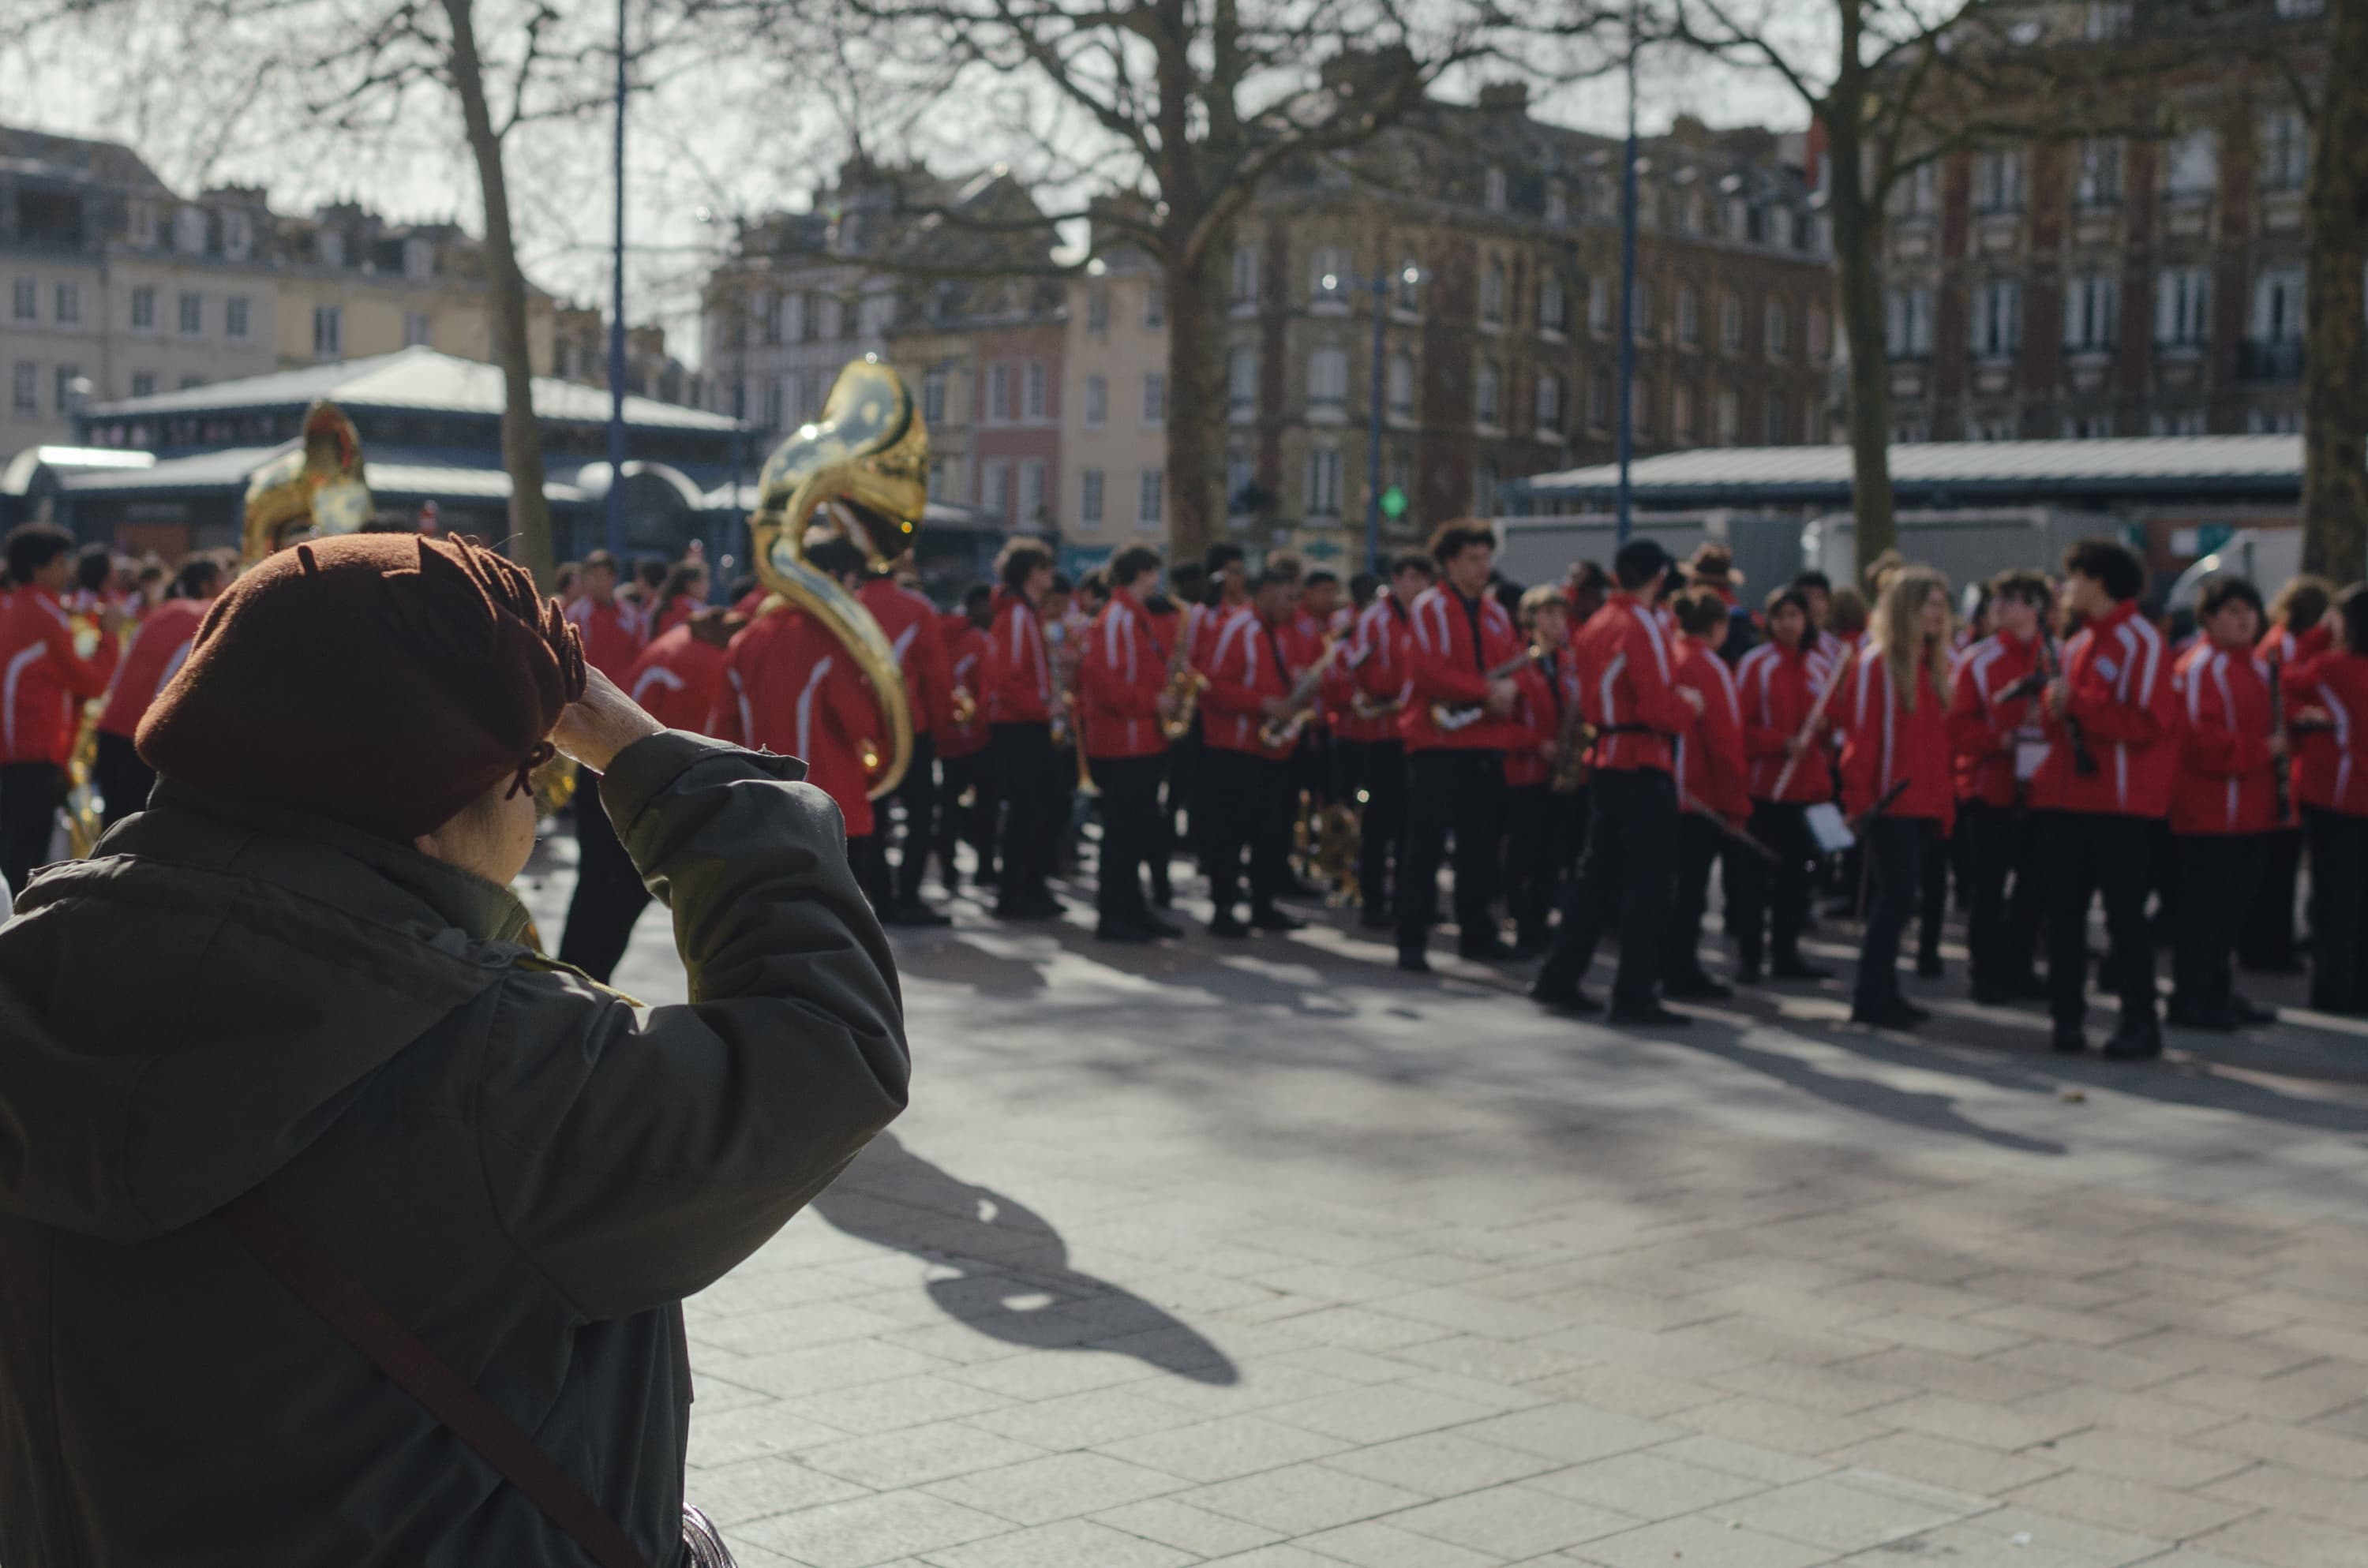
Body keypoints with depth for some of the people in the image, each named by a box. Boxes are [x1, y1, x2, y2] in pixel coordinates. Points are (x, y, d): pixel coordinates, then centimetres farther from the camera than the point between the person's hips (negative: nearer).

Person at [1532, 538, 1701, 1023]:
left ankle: (1560, 979, 18)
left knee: (1598, 874, 15)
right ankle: (1635, 996, -1)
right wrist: (1689, 708, -1)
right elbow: (1659, 708, -21)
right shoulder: (1644, 627, -15)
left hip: (1606, 761, 9)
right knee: (1648, 882, -3)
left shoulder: (1596, 624, 11)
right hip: (1645, 769, -8)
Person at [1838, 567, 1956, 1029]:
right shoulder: (1876, 662, -8)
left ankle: (1883, 993, 17)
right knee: (1895, 899, -8)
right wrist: (1860, 801, -17)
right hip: (1890, 804, -7)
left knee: (1895, 901, 11)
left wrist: (1947, 799, 15)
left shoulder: (1933, 664, 15)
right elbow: (1860, 736, -12)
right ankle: (1870, 999, -2)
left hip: (1924, 805, 7)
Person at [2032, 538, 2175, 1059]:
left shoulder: (2141, 641, -7)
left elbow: (2147, 724, -16)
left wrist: (2077, 702, -18)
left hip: (2122, 803, -7)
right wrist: (2052, 706, -2)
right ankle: (2066, 1014, 13)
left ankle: (2140, 1022, 4)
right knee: (2063, 909, 6)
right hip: (2066, 797, 7)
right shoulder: (2075, 644, 16)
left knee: (2124, 912, -3)